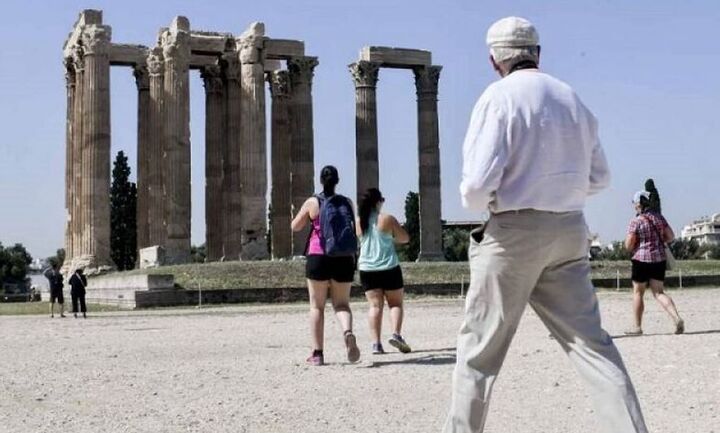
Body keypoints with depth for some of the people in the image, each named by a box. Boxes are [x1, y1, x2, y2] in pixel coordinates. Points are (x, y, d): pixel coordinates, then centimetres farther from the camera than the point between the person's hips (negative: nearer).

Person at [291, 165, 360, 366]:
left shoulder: (312, 203, -2)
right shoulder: (347, 203, 5)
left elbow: (295, 227, 10)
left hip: (318, 258, -2)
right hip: (344, 259, 2)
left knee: (317, 306, 8)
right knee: (341, 304, 10)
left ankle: (317, 353, 6)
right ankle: (348, 332, -22)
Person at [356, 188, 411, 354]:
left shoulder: (358, 222, 2)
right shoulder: (387, 219, -7)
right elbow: (405, 238, 0)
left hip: (367, 270, 3)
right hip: (389, 268, -3)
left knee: (375, 305, 4)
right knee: (395, 303, 10)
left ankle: (376, 343, -5)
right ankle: (396, 334, -10)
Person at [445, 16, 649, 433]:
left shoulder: (499, 98, -9)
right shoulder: (573, 100, 11)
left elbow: (478, 183, -17)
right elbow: (598, 178, 16)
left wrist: (476, 202, 4)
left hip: (514, 231, -5)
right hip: (570, 231, 5)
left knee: (480, 347, 7)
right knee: (591, 341, 5)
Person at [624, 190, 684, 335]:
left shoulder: (635, 221, -12)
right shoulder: (659, 217, 5)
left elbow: (628, 245, -13)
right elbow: (671, 236, 7)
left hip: (642, 259, -5)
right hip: (659, 259, 5)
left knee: (638, 292, 8)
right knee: (659, 292, 9)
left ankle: (637, 327, 12)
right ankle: (677, 318, -10)